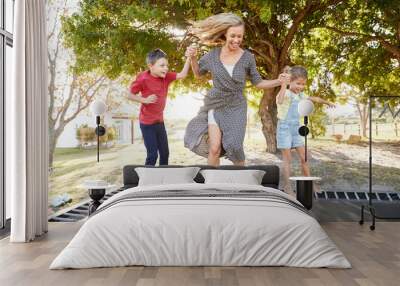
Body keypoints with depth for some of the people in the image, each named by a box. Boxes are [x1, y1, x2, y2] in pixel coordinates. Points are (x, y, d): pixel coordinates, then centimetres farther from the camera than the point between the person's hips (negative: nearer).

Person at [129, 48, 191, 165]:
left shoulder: (166, 76, -2)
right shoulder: (143, 79, -18)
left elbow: (182, 74, -5)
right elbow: (130, 95, -10)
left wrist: (189, 58, -15)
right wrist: (145, 100, -24)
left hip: (160, 121, 7)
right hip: (147, 123, -6)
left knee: (165, 153, 15)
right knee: (152, 155, -4)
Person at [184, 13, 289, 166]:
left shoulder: (247, 57, -8)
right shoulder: (214, 53, -5)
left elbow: (258, 82, 2)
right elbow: (198, 73, 10)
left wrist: (278, 81, -13)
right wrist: (192, 57, -8)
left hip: (236, 108, -1)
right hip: (216, 106, 1)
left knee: (234, 147, -7)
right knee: (214, 149, -4)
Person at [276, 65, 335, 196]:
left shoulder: (300, 95, 10)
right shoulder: (286, 93, -15)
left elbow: (314, 99, 29)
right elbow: (280, 101, -40)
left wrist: (327, 102, 41)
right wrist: (283, 85, -39)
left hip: (296, 127, 7)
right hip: (285, 127, -7)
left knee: (304, 157, 8)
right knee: (287, 158, -2)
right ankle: (287, 186, 6)